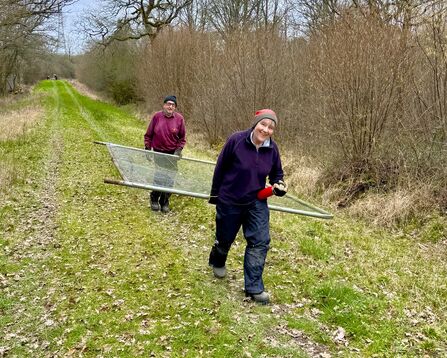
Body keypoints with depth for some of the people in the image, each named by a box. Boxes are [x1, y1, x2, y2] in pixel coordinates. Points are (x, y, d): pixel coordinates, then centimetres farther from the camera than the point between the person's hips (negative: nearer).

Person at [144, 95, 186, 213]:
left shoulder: (179, 118, -4)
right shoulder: (157, 116, -5)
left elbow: (182, 138, 4)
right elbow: (148, 134, 3)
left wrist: (179, 149, -7)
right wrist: (147, 148, -1)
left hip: (172, 153, 1)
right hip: (158, 152, -1)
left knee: (169, 178, 4)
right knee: (158, 176, 1)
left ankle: (165, 202, 19)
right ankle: (154, 199, 21)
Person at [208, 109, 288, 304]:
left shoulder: (272, 149, -8)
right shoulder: (236, 140, -20)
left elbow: (277, 174, 8)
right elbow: (220, 168, -9)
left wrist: (279, 185, -15)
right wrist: (215, 194, -2)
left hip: (257, 202, 3)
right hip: (229, 201, -2)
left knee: (260, 242, -7)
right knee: (225, 238, 16)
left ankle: (254, 288, 4)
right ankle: (217, 261, 51)